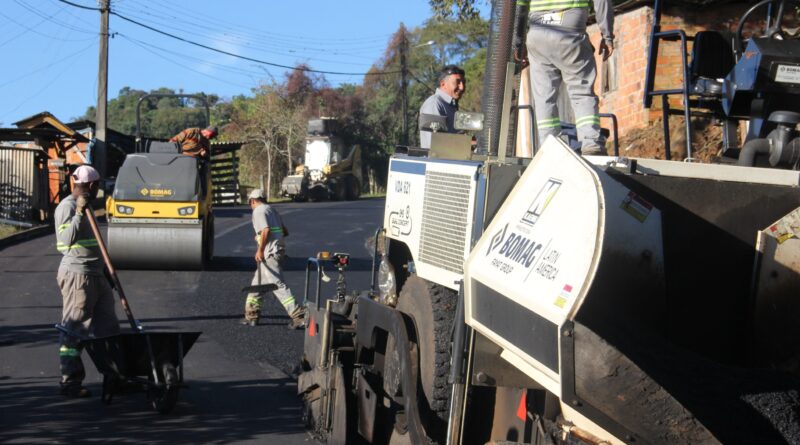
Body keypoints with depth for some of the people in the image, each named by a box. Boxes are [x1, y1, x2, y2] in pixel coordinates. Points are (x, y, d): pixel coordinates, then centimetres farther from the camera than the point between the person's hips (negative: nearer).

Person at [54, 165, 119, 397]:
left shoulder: (85, 206, 18)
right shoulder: (67, 207, -11)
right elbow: (66, 239, -25)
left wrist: (105, 272, 29)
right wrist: (79, 214, -31)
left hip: (94, 275, 10)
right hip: (77, 275, -10)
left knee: (108, 327, 10)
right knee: (73, 330, -5)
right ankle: (70, 382, -1)